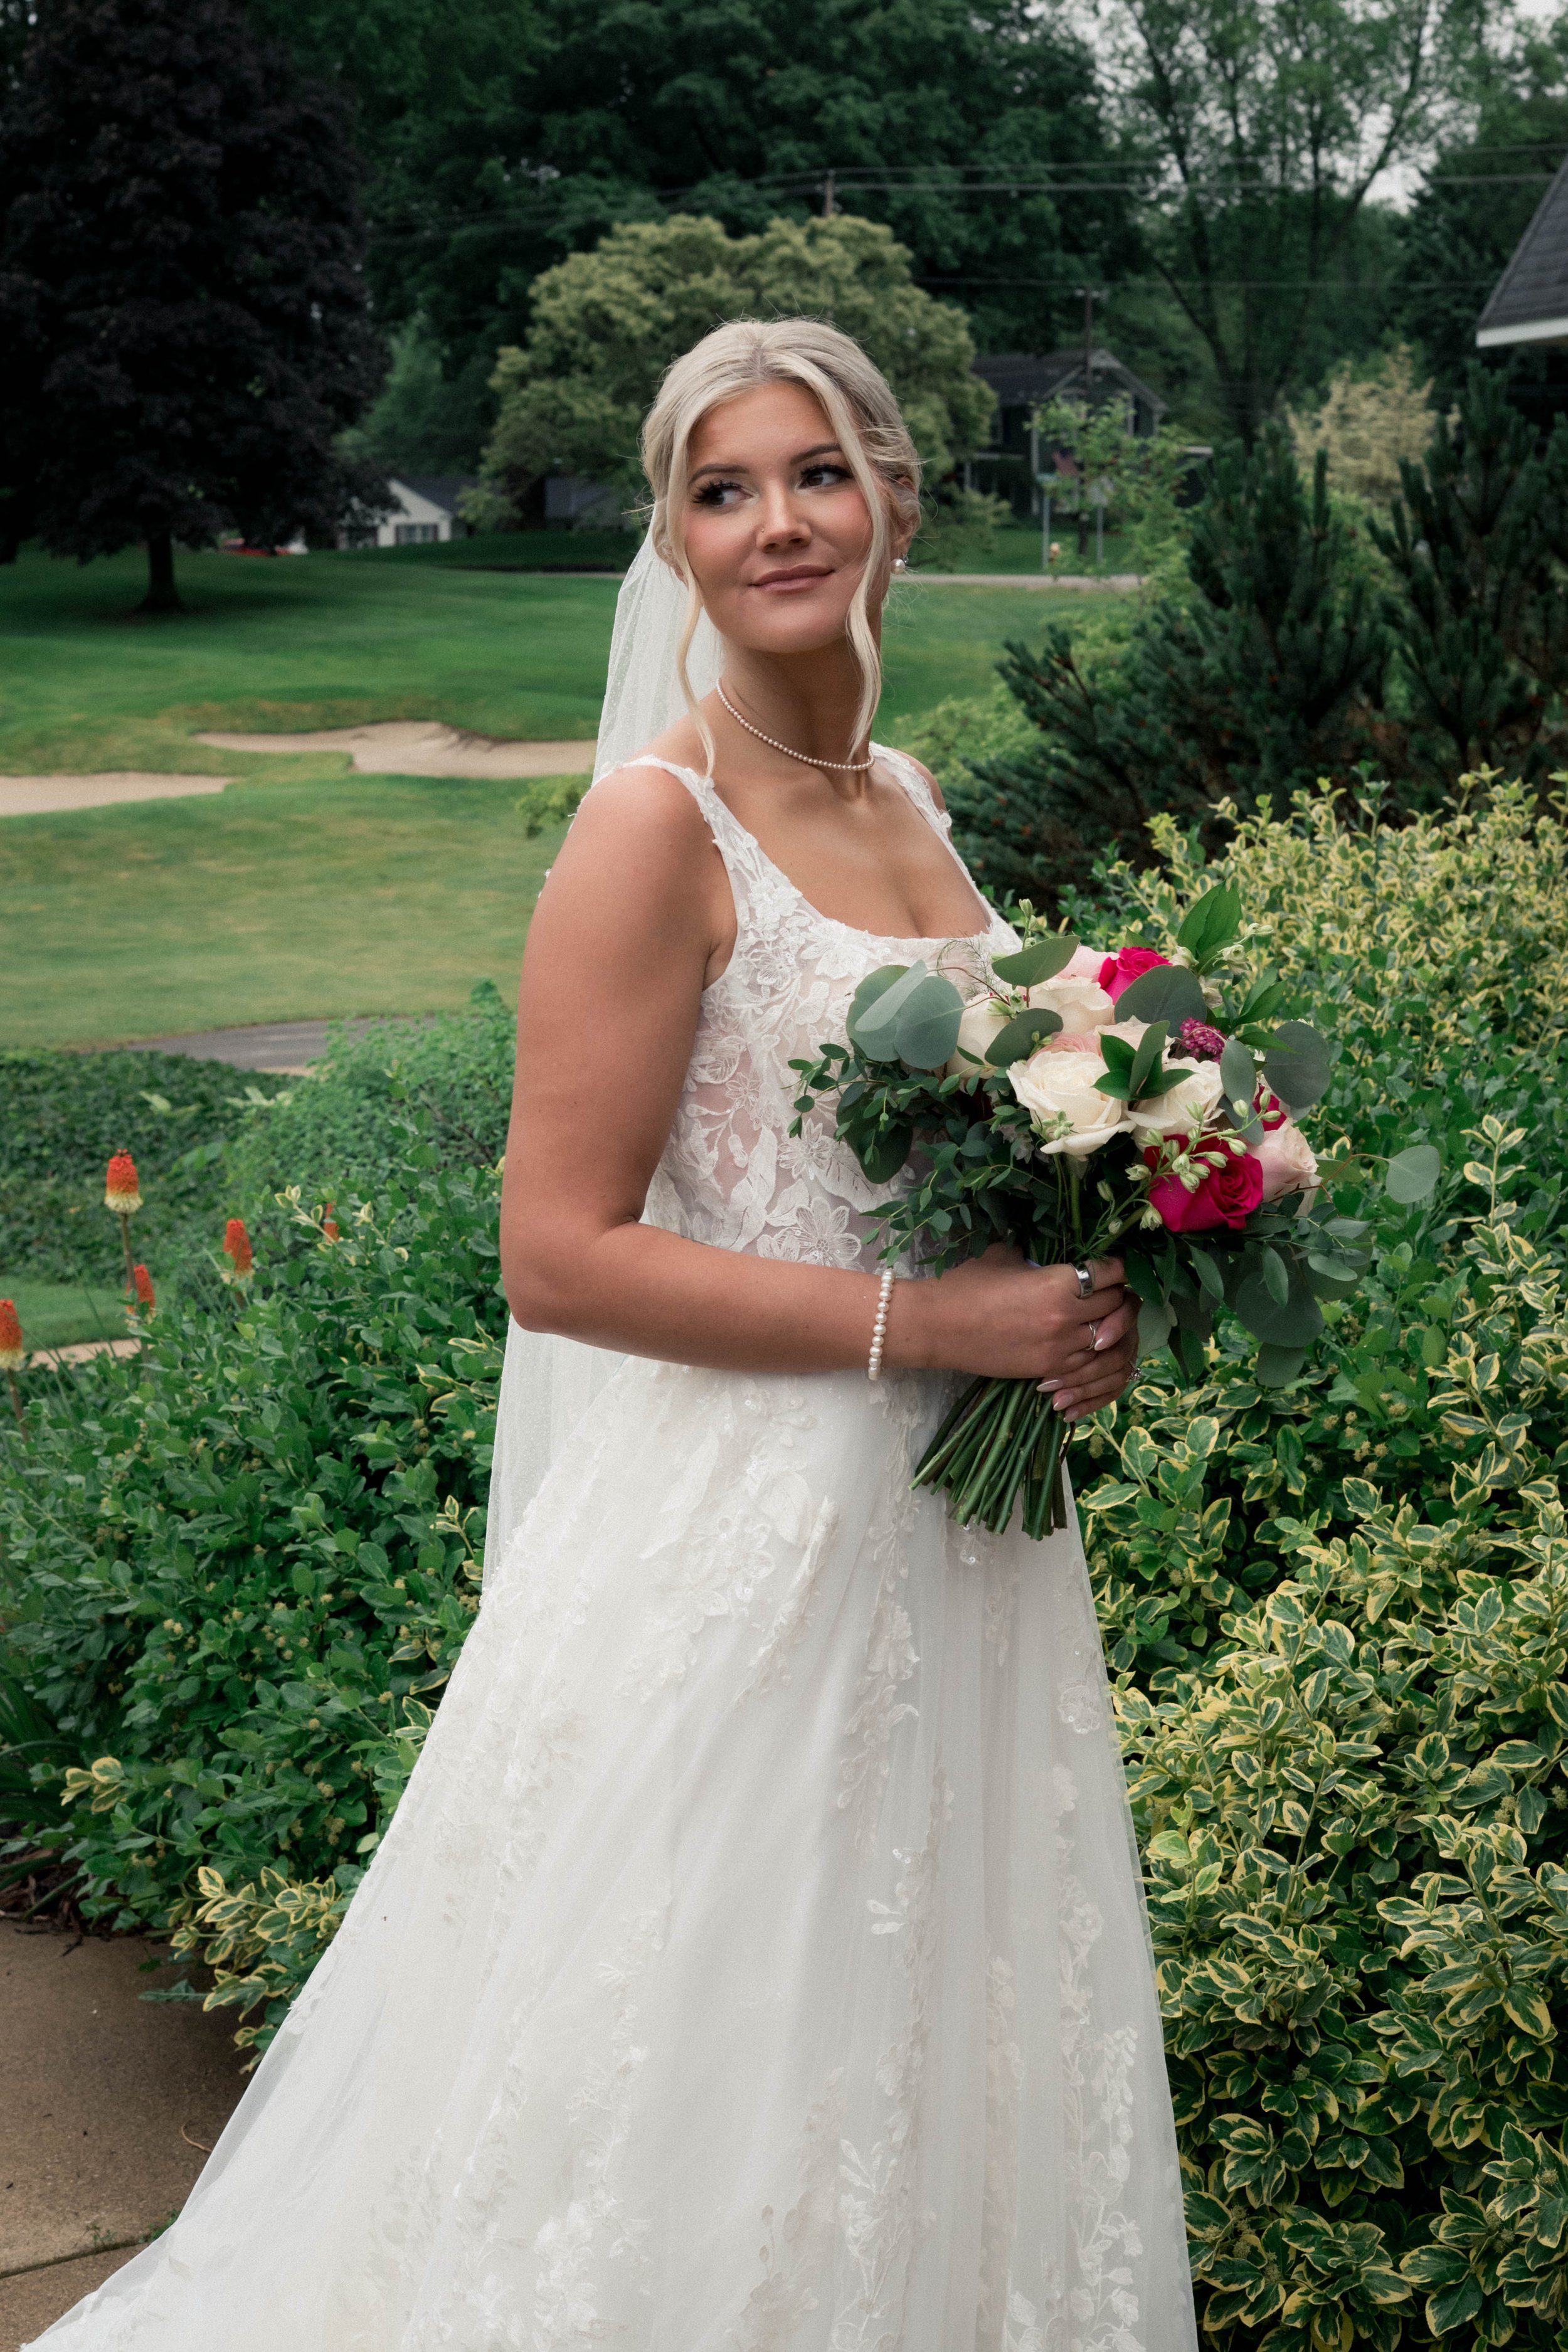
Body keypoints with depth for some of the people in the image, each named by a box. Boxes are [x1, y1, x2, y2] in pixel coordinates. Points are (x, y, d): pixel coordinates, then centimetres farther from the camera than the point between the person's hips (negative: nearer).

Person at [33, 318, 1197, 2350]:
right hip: (740, 1550, -8)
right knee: (708, 2119, 6)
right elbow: (560, 1257, -19)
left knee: (918, 2077, 20)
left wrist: (1078, 1296, 2)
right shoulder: (660, 829, -14)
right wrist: (929, 1321, -20)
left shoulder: (902, 802, 10)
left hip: (955, 1536, 8)